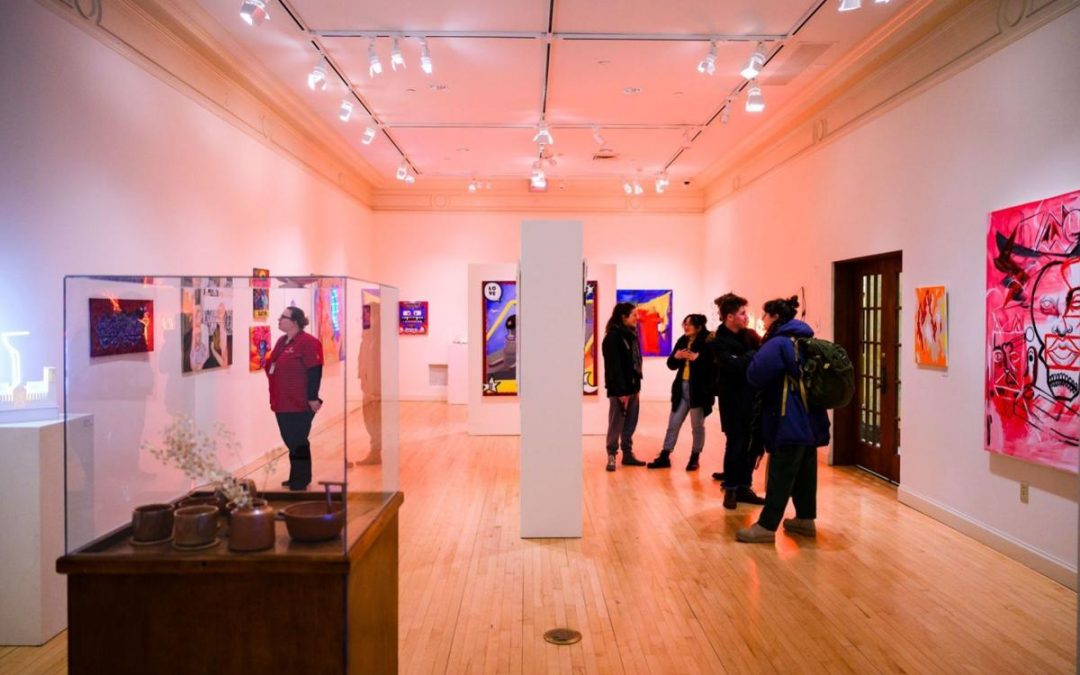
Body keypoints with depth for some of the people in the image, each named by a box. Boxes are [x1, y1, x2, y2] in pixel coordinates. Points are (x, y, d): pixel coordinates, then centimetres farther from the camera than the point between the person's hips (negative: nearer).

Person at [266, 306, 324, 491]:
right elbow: (273, 366, 25)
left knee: (298, 443, 0)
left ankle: (299, 482, 10)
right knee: (291, 442, 17)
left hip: (299, 404, -9)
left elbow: (315, 371, -19)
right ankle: (296, 478, 30)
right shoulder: (282, 341, 13)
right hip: (283, 402, 9)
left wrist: (312, 398, -20)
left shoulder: (308, 342, -15)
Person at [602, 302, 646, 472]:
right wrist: (621, 391, -19)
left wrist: (637, 385, 10)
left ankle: (628, 454, 20)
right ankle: (612, 456, 8)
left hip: (632, 387, 8)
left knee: (630, 424, 12)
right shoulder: (613, 337, -12)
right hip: (619, 389, -8)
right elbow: (614, 366, -16)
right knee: (616, 424, 0)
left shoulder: (631, 334, 14)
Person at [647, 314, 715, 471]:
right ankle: (664, 457, 17)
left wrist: (698, 358, -26)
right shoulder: (682, 341, 7)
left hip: (699, 390, -6)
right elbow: (671, 364, 11)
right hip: (681, 388, 6)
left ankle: (694, 458, 22)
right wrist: (676, 356, -8)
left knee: (697, 426, 9)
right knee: (673, 424, 10)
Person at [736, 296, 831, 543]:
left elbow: (754, 376, -16)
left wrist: (758, 356, 3)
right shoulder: (805, 341, 14)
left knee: (780, 476, -6)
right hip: (809, 419, 9)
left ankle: (766, 526, -2)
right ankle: (806, 519, 25)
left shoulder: (778, 344, -14)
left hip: (790, 421, -9)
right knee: (804, 471, 16)